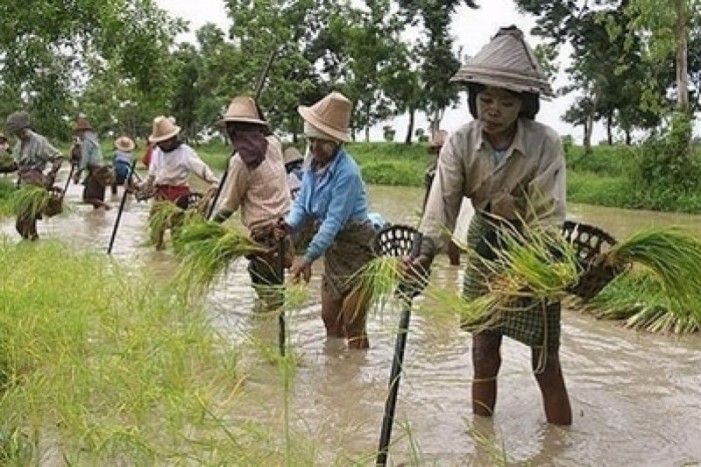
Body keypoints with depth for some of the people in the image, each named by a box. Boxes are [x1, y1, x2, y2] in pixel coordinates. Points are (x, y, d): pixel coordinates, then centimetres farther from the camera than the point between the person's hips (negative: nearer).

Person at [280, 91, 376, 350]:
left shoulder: (346, 172, -24)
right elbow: (301, 202, 5)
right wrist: (289, 225, -16)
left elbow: (334, 222, -26)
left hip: (356, 247, -8)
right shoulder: (314, 164, 1)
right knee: (329, 317, 16)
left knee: (352, 322, -5)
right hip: (333, 247, 8)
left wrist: (309, 256, -29)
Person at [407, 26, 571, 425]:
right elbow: (443, 202, -25)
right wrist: (425, 256, -39)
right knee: (484, 341, 8)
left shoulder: (545, 143, -23)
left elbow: (549, 215, -21)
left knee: (545, 354, 1)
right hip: (486, 242, 3)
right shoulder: (461, 143, -16)